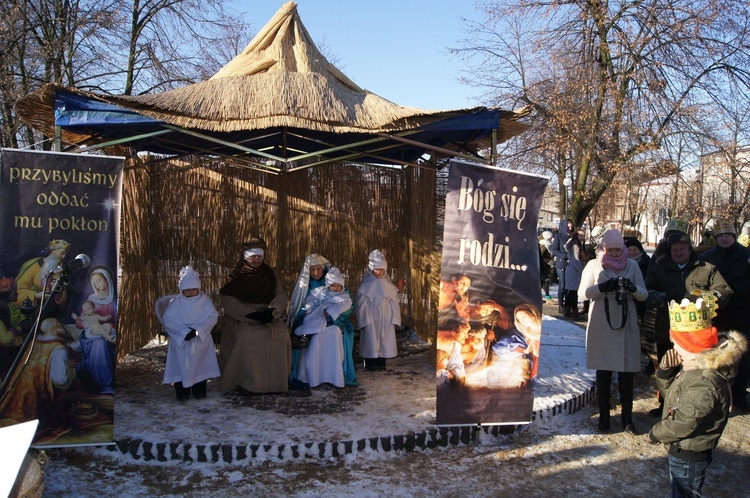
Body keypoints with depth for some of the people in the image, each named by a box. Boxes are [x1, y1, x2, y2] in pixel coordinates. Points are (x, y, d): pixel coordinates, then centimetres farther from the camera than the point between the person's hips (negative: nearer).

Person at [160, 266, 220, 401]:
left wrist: (198, 330, -22)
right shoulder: (176, 302, -4)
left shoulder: (205, 300, -2)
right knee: (182, 366, 0)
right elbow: (168, 319, -13)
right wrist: (184, 331, -23)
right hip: (181, 340, -1)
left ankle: (199, 391, 20)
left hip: (201, 340, 1)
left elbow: (213, 316, -11)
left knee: (200, 365, 7)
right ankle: (182, 393, 11)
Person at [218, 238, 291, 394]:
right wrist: (251, 314, -22)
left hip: (267, 315, 3)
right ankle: (246, 381, -19)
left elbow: (280, 295, 5)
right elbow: (228, 301, -11)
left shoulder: (269, 273, 10)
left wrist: (271, 310, -16)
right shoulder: (236, 276, 0)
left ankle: (277, 379, -13)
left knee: (281, 332, -25)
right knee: (247, 336, -33)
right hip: (242, 317, -3)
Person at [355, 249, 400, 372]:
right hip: (371, 317, -3)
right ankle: (371, 363, 10)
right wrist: (364, 320, -12)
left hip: (385, 318, 3)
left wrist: (395, 319, 3)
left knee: (384, 339, 5)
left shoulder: (388, 284, 3)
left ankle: (381, 362, 17)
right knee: (371, 339, 0)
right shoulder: (367, 284, -7)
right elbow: (361, 303, -7)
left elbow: (394, 301, 6)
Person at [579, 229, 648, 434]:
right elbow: (583, 292, -4)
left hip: (626, 325, 1)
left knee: (627, 371, 2)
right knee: (603, 371, 6)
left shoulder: (632, 265, 5)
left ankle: (627, 415, 15)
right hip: (601, 326, -1)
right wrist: (603, 287, -21)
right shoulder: (594, 265, 2)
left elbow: (644, 294, 3)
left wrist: (633, 288, -19)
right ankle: (604, 414, 18)